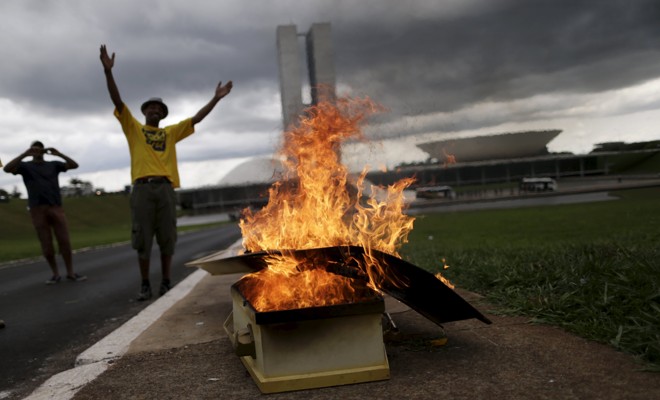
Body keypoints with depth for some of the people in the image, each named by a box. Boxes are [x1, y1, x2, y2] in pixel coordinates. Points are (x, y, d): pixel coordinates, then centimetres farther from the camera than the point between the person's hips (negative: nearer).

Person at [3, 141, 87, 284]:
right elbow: (7, 168, -8)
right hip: (38, 210, -1)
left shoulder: (53, 165, 18)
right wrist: (25, 154, -14)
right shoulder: (25, 166, 11)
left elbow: (74, 165, 8)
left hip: (56, 208, 2)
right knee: (47, 245, -1)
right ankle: (55, 274, 13)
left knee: (65, 241, -4)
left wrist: (58, 154, -4)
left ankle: (70, 273, 3)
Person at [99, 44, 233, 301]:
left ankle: (165, 284, 12)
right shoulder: (133, 128, 15)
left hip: (165, 188, 2)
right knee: (142, 239, 0)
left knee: (167, 239, 3)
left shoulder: (171, 132, 20)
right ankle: (145, 285, 8)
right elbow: (117, 101, 4)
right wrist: (108, 71, -8)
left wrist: (216, 99, 16)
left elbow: (196, 119, 20)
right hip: (142, 188, -2)